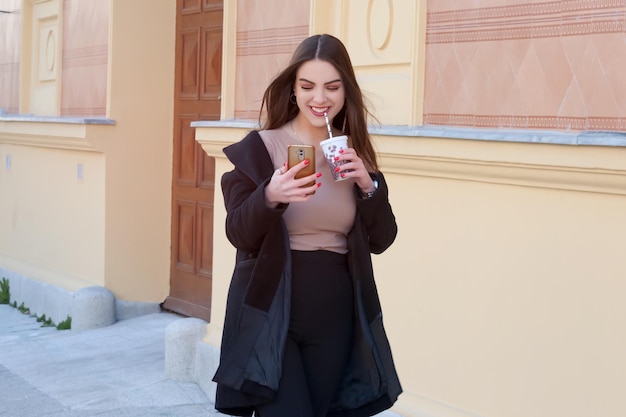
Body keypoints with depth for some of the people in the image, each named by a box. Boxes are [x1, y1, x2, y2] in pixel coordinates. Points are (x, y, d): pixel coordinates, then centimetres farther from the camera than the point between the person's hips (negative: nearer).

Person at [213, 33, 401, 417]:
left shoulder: (354, 155, 6)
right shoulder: (259, 147, -5)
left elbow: (381, 240, 4)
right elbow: (239, 234, -10)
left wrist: (368, 185, -13)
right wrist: (270, 196, -29)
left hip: (334, 320, 4)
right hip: (270, 317, -4)